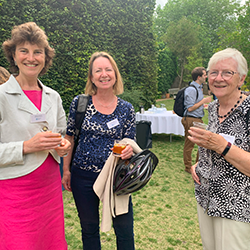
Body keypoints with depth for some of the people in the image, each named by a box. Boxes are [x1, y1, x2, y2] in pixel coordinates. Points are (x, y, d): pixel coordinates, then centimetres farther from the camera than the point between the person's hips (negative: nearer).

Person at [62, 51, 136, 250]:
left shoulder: (126, 109, -3)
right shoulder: (79, 103, -4)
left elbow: (130, 143, 4)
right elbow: (69, 138, 3)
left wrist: (128, 150, -19)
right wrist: (66, 171, 3)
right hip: (83, 177, 1)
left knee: (125, 231, 9)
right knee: (89, 230, 19)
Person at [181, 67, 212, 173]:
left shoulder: (199, 88, 15)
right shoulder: (191, 89, -16)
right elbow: (190, 108, -20)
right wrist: (204, 101, -14)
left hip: (198, 120, 10)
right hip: (191, 120, -10)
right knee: (189, 145, 2)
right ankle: (188, 167, 15)